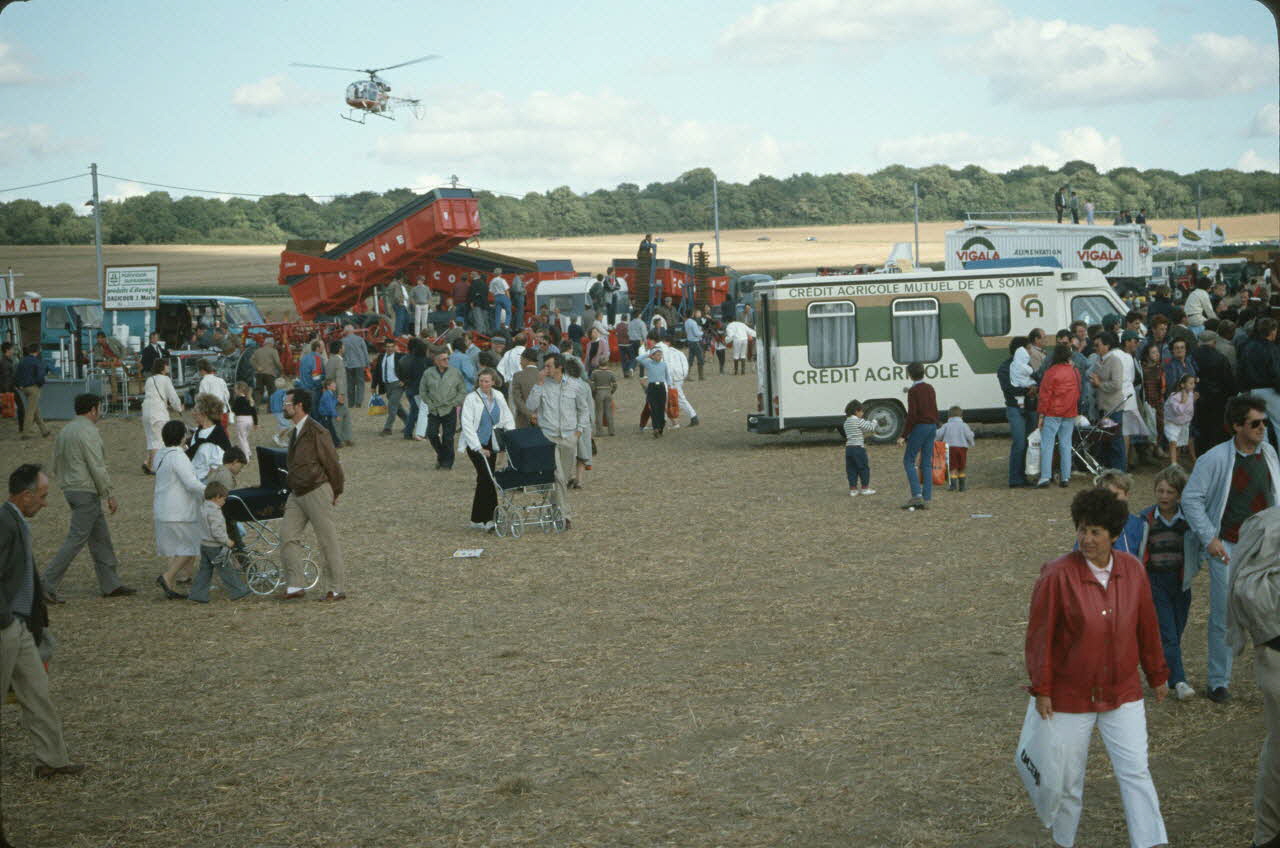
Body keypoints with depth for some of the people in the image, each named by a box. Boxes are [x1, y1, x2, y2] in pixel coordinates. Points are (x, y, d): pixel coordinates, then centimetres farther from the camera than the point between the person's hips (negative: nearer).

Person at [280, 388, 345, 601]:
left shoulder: (317, 432, -16)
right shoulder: (295, 432, 12)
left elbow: (332, 463, -12)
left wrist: (335, 492, -4)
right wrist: (293, 491, 17)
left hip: (316, 493, -9)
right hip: (297, 494, 9)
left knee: (328, 541, -1)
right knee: (288, 535, 3)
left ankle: (337, 589, 6)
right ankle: (293, 586, 8)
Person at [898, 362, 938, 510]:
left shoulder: (913, 391, -11)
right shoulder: (930, 388, 11)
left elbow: (912, 414, -17)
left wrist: (904, 435, -15)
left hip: (919, 427, -7)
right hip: (932, 426, 7)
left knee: (908, 461, 0)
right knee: (926, 463, 7)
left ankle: (916, 495, -13)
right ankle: (926, 499, 4)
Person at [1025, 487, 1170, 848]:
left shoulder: (1132, 570, -3)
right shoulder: (1057, 575, -16)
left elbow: (1147, 627, 9)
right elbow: (1040, 636, -11)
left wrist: (1157, 676, 17)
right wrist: (1041, 690, -10)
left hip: (1123, 694, 3)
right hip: (1070, 696, -3)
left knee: (1135, 771, -2)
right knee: (1068, 777, 9)